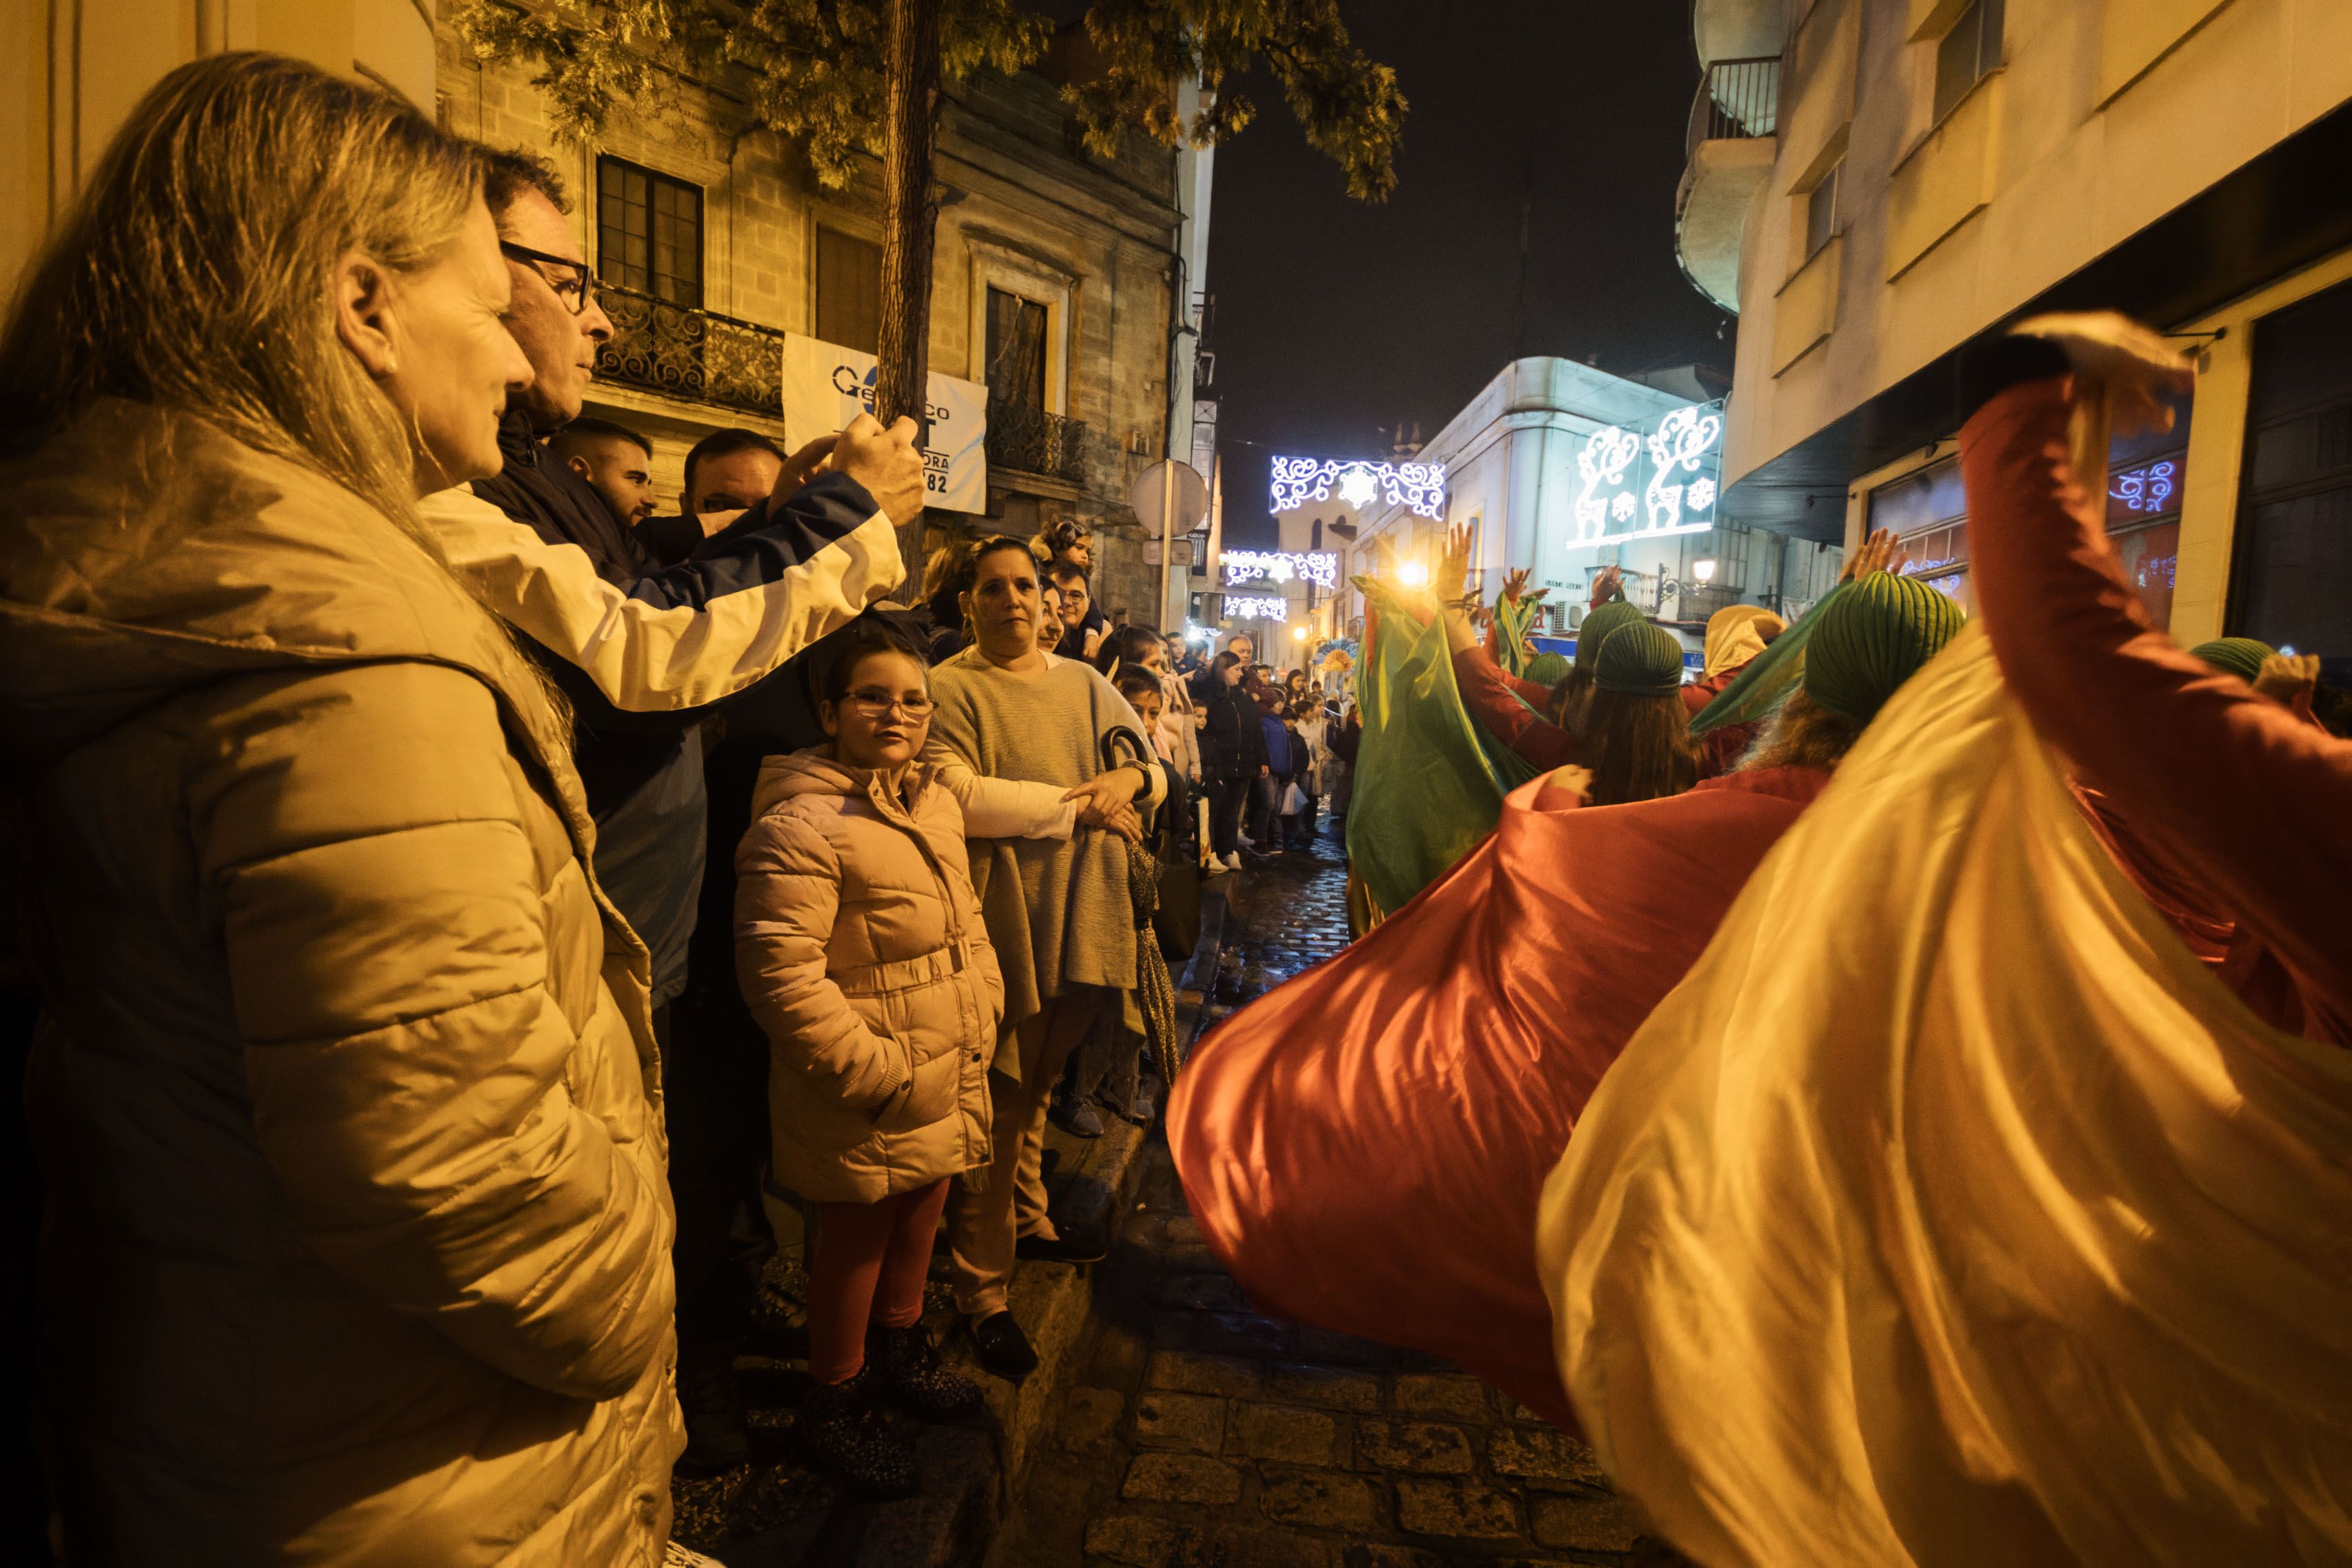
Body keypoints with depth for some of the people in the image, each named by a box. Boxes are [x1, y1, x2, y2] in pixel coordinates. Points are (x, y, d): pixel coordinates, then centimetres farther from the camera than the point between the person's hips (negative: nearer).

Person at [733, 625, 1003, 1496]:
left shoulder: (935, 802, 6)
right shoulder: (800, 825, -22)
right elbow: (781, 974, -26)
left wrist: (983, 1012, 6)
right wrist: (878, 1072, -22)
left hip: (949, 1076, 8)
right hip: (862, 1097, -8)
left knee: (919, 1217, 24)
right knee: (857, 1236, 11)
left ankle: (899, 1351, 49)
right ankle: (836, 1406, 34)